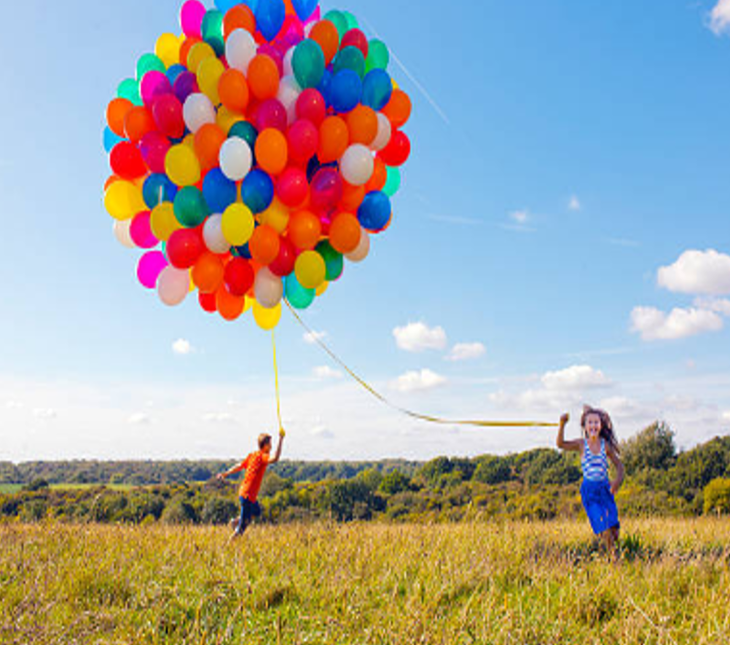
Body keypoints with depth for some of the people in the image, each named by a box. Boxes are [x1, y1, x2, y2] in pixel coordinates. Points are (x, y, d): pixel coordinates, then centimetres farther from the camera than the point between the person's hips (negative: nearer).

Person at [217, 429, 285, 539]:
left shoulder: (252, 455, 7)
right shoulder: (263, 456, -17)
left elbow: (239, 466, 15)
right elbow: (275, 458, -36)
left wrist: (225, 474, 24)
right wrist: (281, 440, -31)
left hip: (243, 492, 9)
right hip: (248, 496, -9)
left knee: (257, 512, 31)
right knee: (243, 525, 1)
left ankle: (236, 521, 22)